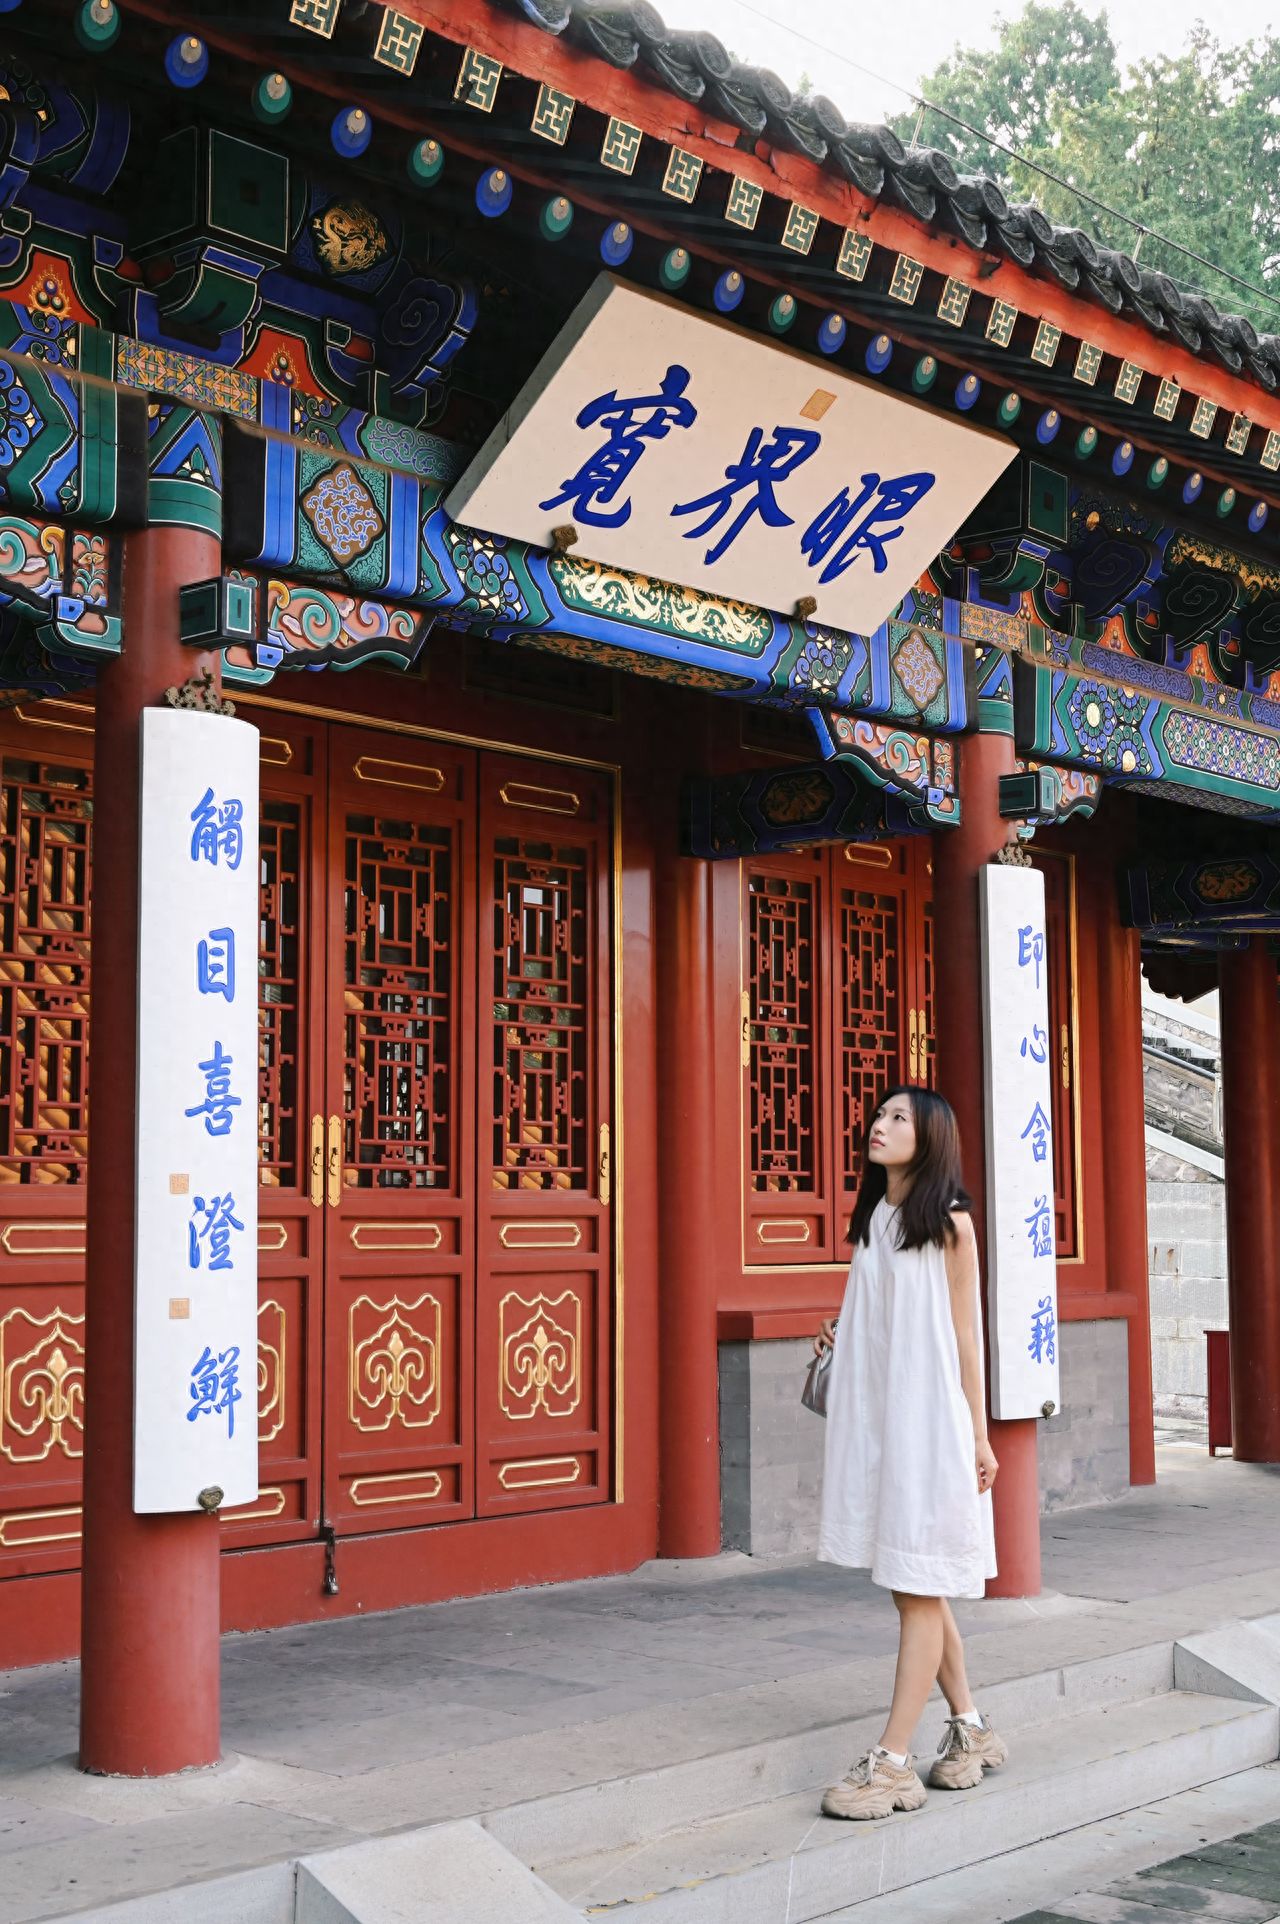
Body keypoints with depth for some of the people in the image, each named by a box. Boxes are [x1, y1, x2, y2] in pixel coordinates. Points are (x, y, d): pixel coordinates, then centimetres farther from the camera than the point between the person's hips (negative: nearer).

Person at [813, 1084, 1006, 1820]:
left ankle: (893, 1763, -6)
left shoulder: (949, 1221, -4)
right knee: (914, 1584, 12)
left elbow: (965, 1331, -5)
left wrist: (978, 1433, -7)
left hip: (928, 1414, -7)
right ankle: (970, 1729, 26)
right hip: (874, 1414, 7)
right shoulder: (874, 1217, 13)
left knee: (920, 1585, -5)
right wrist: (839, 1337, 4)